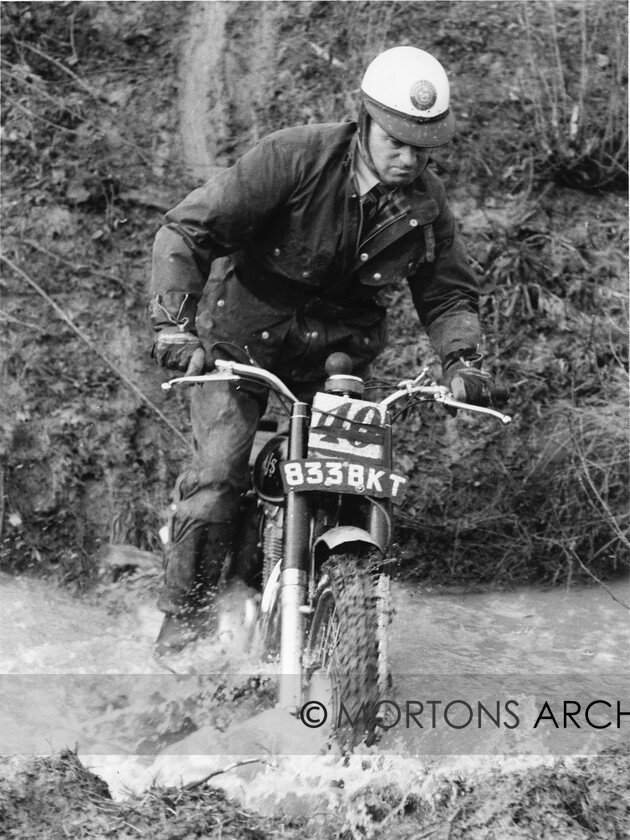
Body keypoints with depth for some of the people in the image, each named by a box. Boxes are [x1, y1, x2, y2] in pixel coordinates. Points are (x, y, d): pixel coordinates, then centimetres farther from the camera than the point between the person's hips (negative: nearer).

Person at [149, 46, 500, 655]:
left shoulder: (426, 203, -5)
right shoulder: (294, 158, -20)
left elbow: (448, 291, 6)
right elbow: (187, 229, -21)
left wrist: (461, 356, -14)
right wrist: (174, 320, -34)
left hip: (337, 343, 4)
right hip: (242, 334, -4)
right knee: (219, 472, -16)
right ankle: (181, 613, 0)